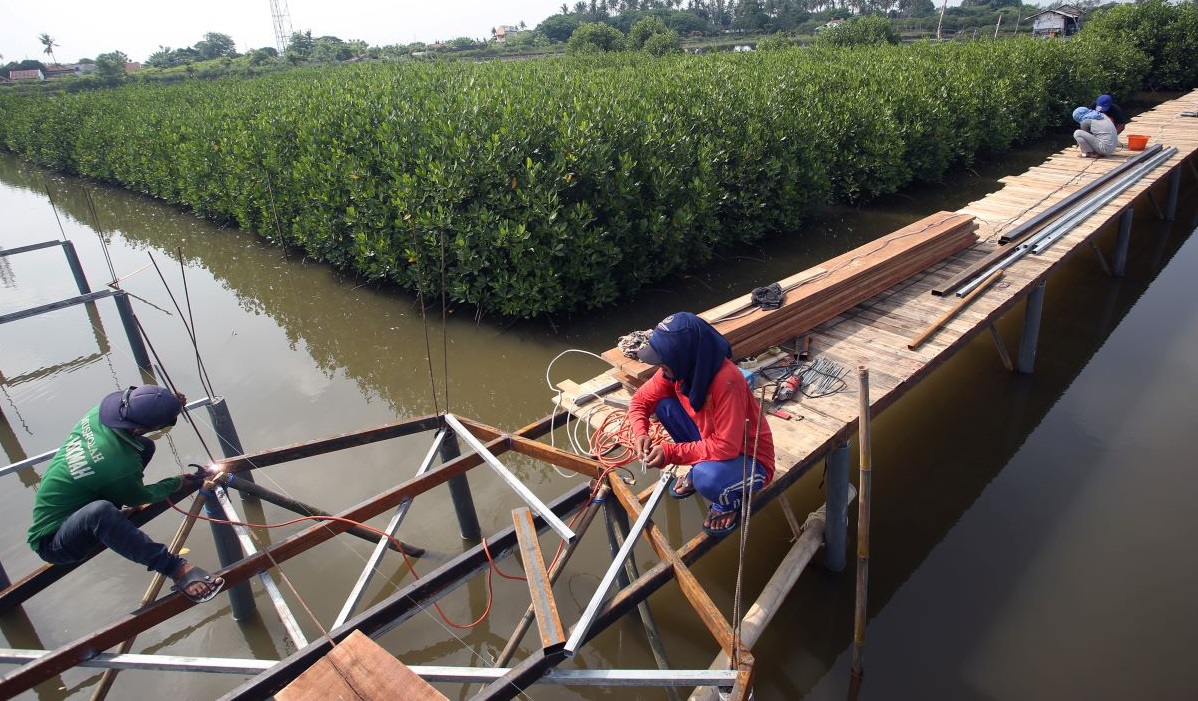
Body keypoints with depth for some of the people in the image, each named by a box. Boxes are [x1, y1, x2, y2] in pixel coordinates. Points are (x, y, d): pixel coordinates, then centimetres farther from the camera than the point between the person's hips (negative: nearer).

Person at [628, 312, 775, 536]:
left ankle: (730, 501, 1)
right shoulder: (680, 367, -12)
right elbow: (640, 400, 0)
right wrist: (641, 434, -19)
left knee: (707, 478, -38)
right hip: (712, 442, 7)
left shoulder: (726, 381, -34)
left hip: (749, 458, -7)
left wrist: (671, 452, -28)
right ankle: (698, 470, 11)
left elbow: (726, 447, -33)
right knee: (664, 405, -10)